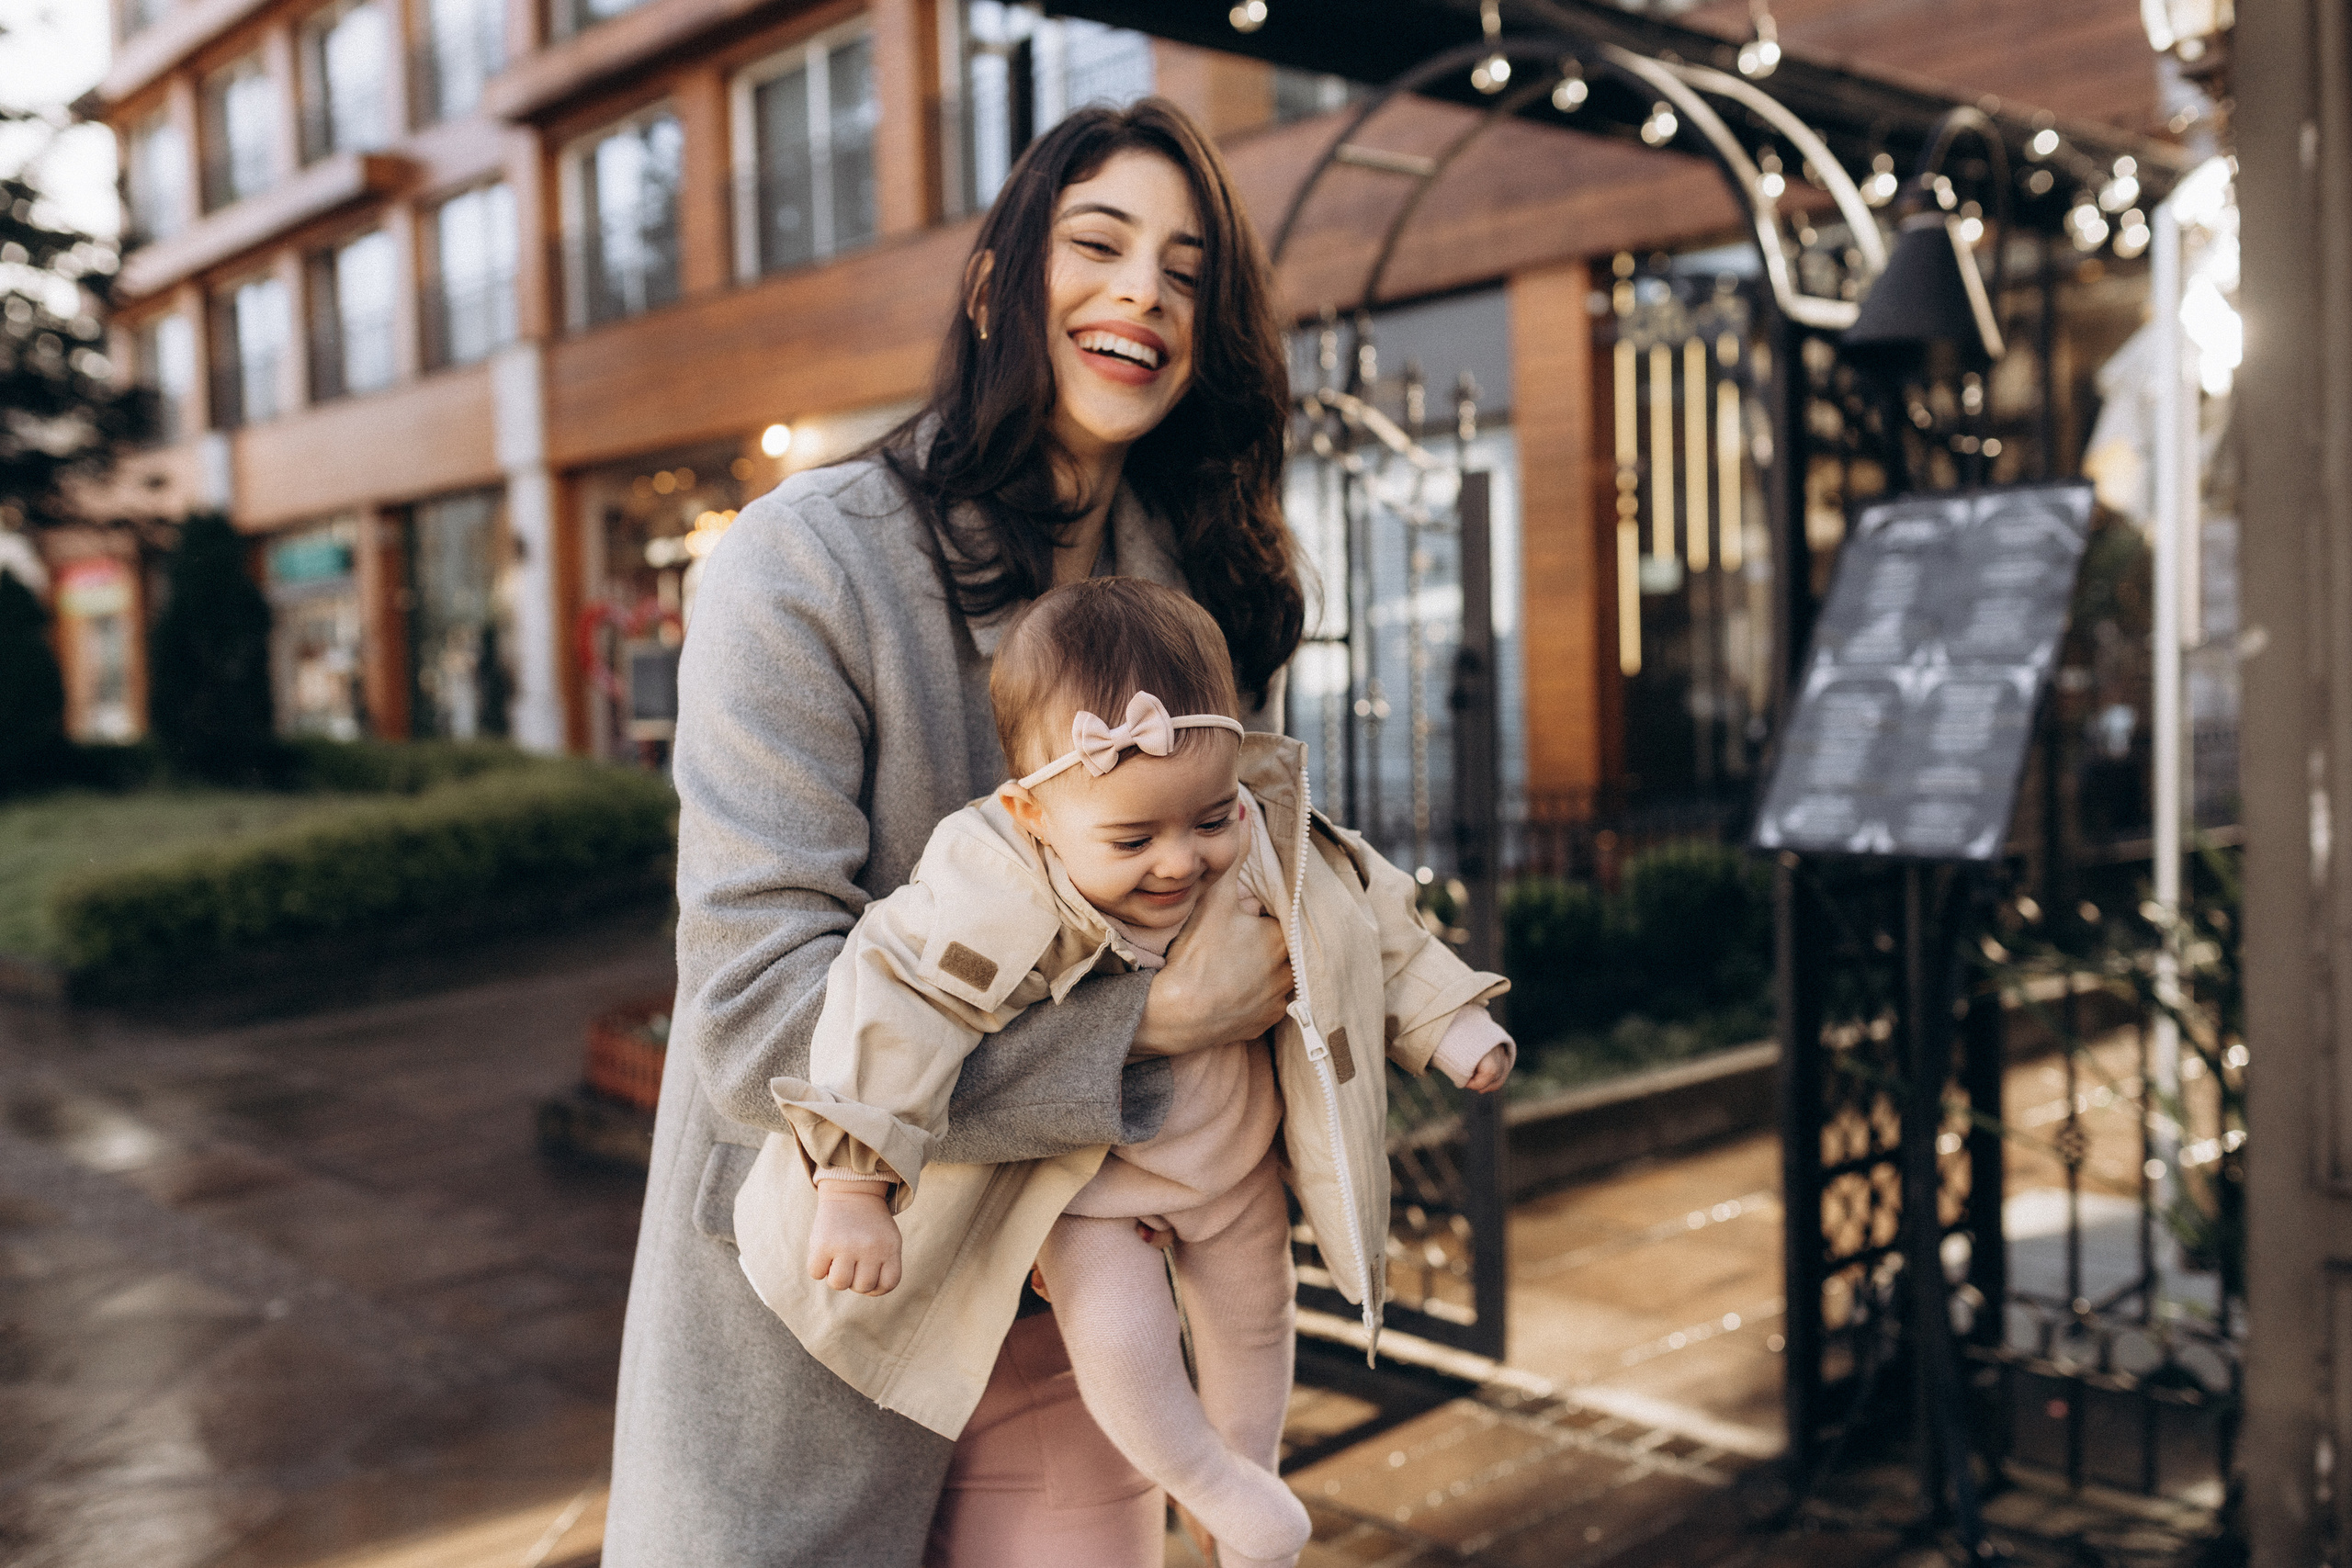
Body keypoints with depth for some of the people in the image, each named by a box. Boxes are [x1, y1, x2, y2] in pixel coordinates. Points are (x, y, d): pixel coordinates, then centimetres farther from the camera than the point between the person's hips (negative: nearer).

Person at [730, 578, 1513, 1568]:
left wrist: (1452, 1022, 0)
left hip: (1234, 1162, 5)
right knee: (1120, 1342, -20)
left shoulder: (1271, 848, -22)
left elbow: (1374, 927, -4)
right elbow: (895, 1007, -38)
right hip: (1087, 1184, -4)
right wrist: (856, 1187, -42)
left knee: (1250, 1329, 19)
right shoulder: (997, 893, -37)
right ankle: (1219, 1488, 14)